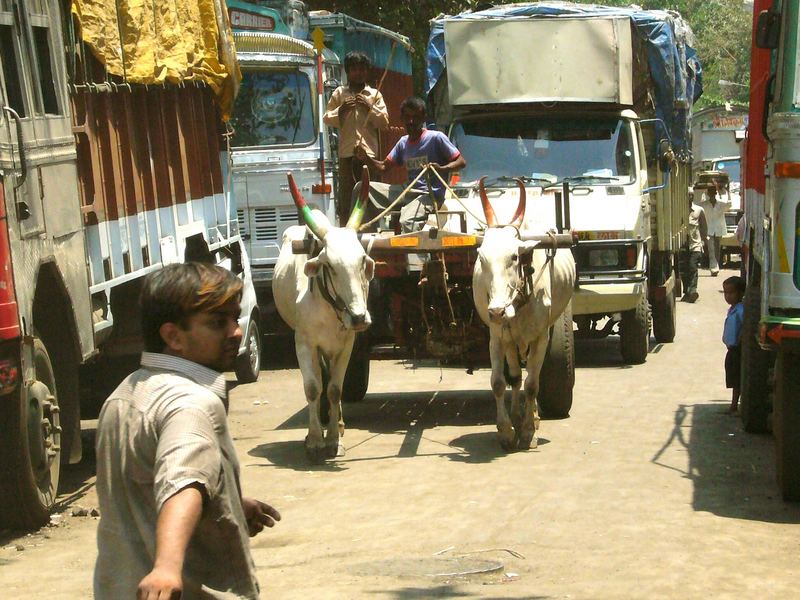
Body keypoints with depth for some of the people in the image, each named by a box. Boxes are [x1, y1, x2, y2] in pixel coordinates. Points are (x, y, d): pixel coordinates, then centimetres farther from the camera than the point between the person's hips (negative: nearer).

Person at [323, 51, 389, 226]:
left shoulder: (375, 94, 12)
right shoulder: (339, 93, 13)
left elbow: (384, 122, 7)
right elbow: (327, 119, 9)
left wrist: (369, 107, -3)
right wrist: (342, 109, -6)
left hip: (369, 151, 0)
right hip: (346, 152, 0)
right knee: (346, 195, -2)